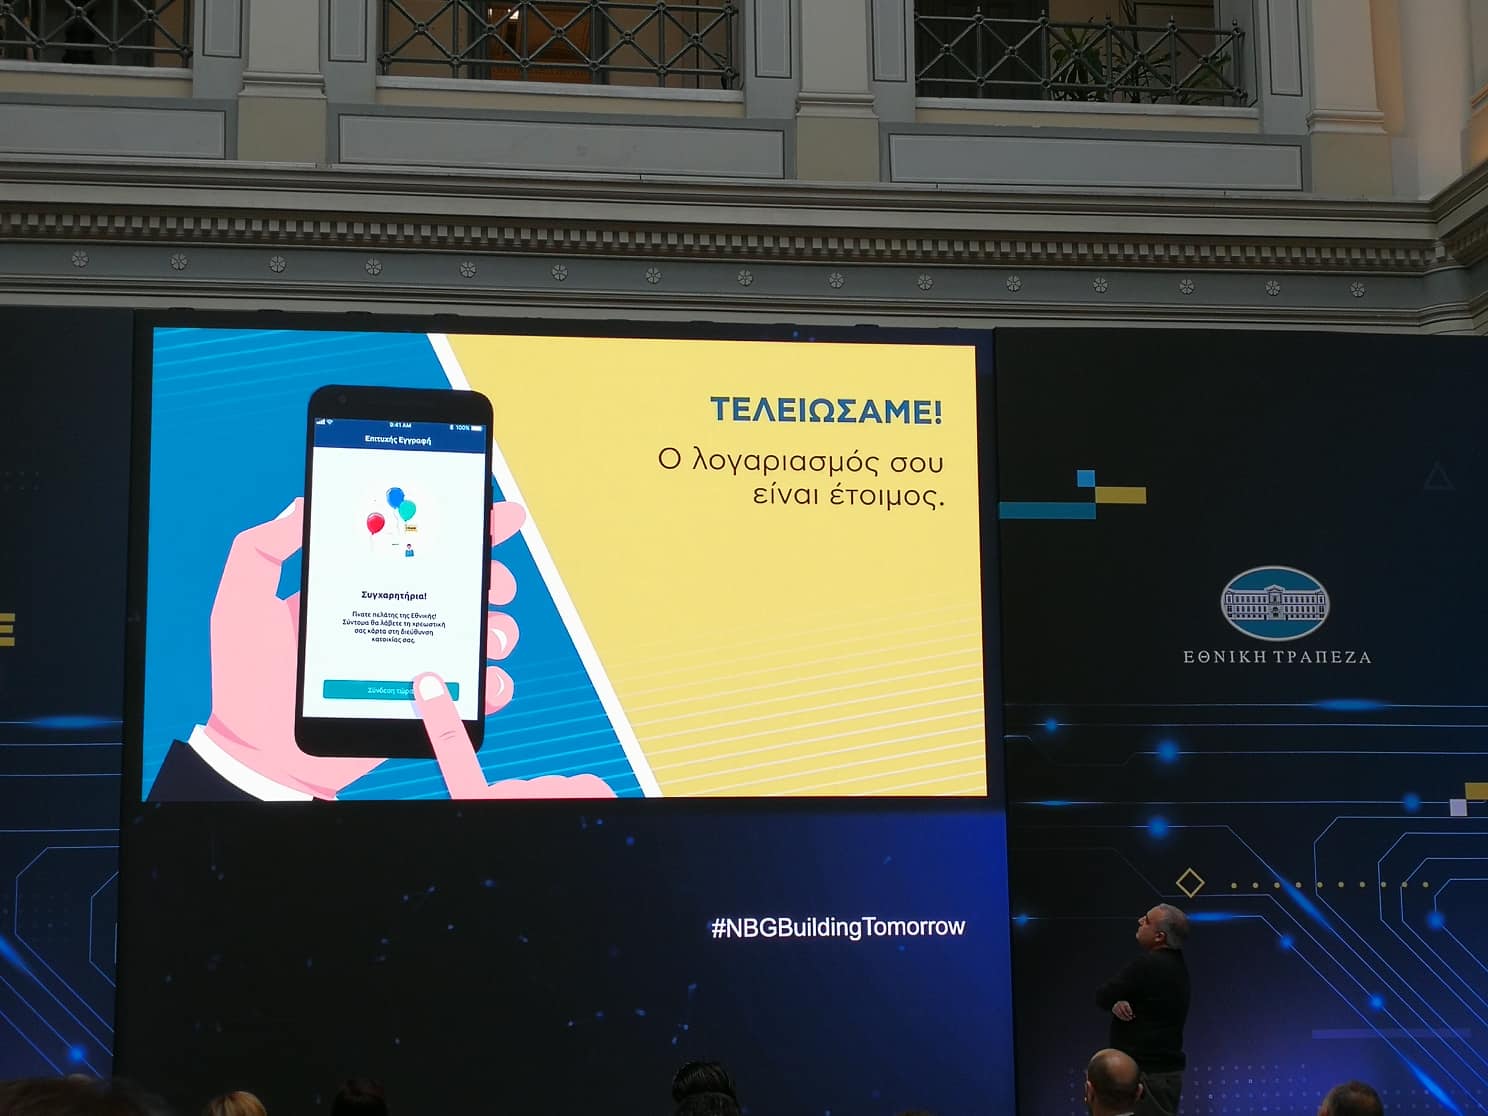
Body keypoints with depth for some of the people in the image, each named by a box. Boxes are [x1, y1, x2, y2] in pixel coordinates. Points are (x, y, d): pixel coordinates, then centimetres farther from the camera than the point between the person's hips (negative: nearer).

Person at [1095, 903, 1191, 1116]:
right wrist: (1118, 1002, -15)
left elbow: (1102, 997, -14)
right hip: (1162, 1068, 10)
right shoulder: (1173, 962, 8)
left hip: (1149, 1074, -10)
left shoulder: (1149, 965, -22)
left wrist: (1114, 1001, 5)